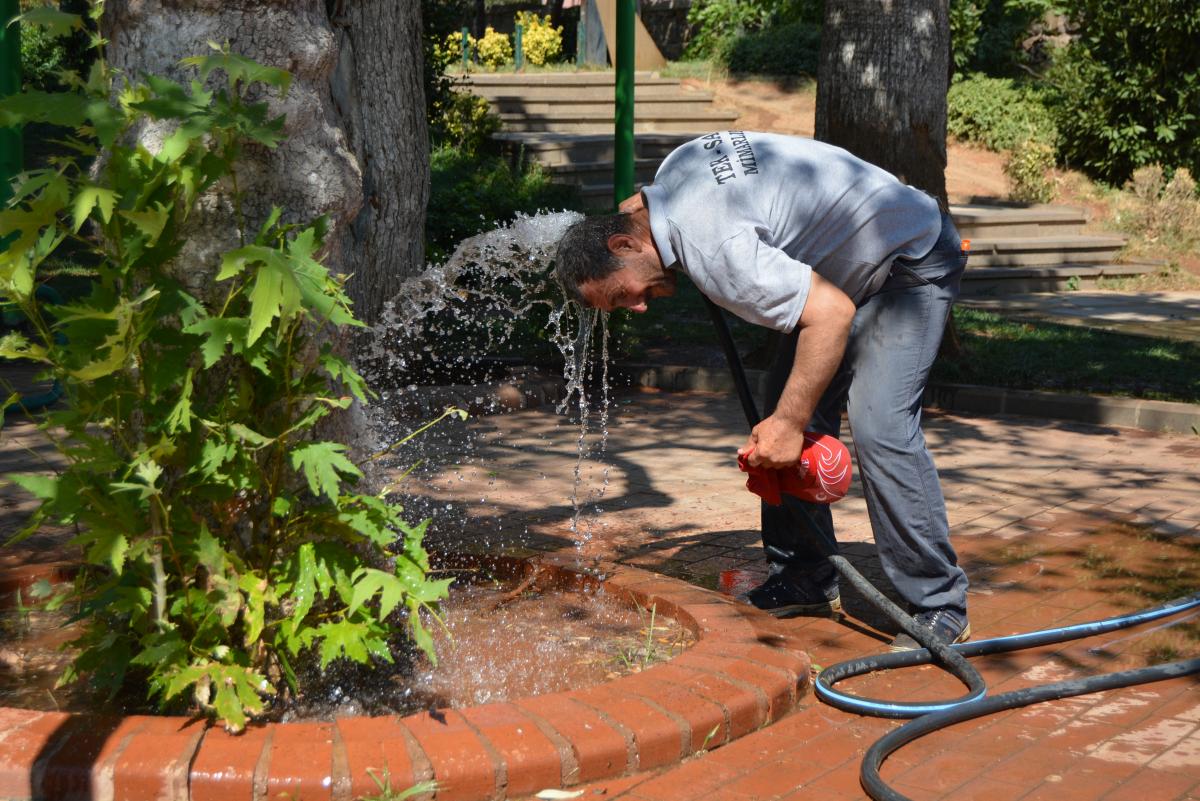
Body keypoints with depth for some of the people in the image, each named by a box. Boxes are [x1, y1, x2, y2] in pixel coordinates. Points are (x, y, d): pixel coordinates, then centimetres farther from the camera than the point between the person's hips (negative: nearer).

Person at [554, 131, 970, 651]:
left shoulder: (713, 245, -32)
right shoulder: (673, 171, -4)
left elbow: (832, 313, -35)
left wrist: (789, 422, -32)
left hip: (912, 262, -10)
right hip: (850, 265, 10)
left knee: (879, 428, -21)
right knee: (791, 407, 5)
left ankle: (939, 608, -12)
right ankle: (807, 581, 13)